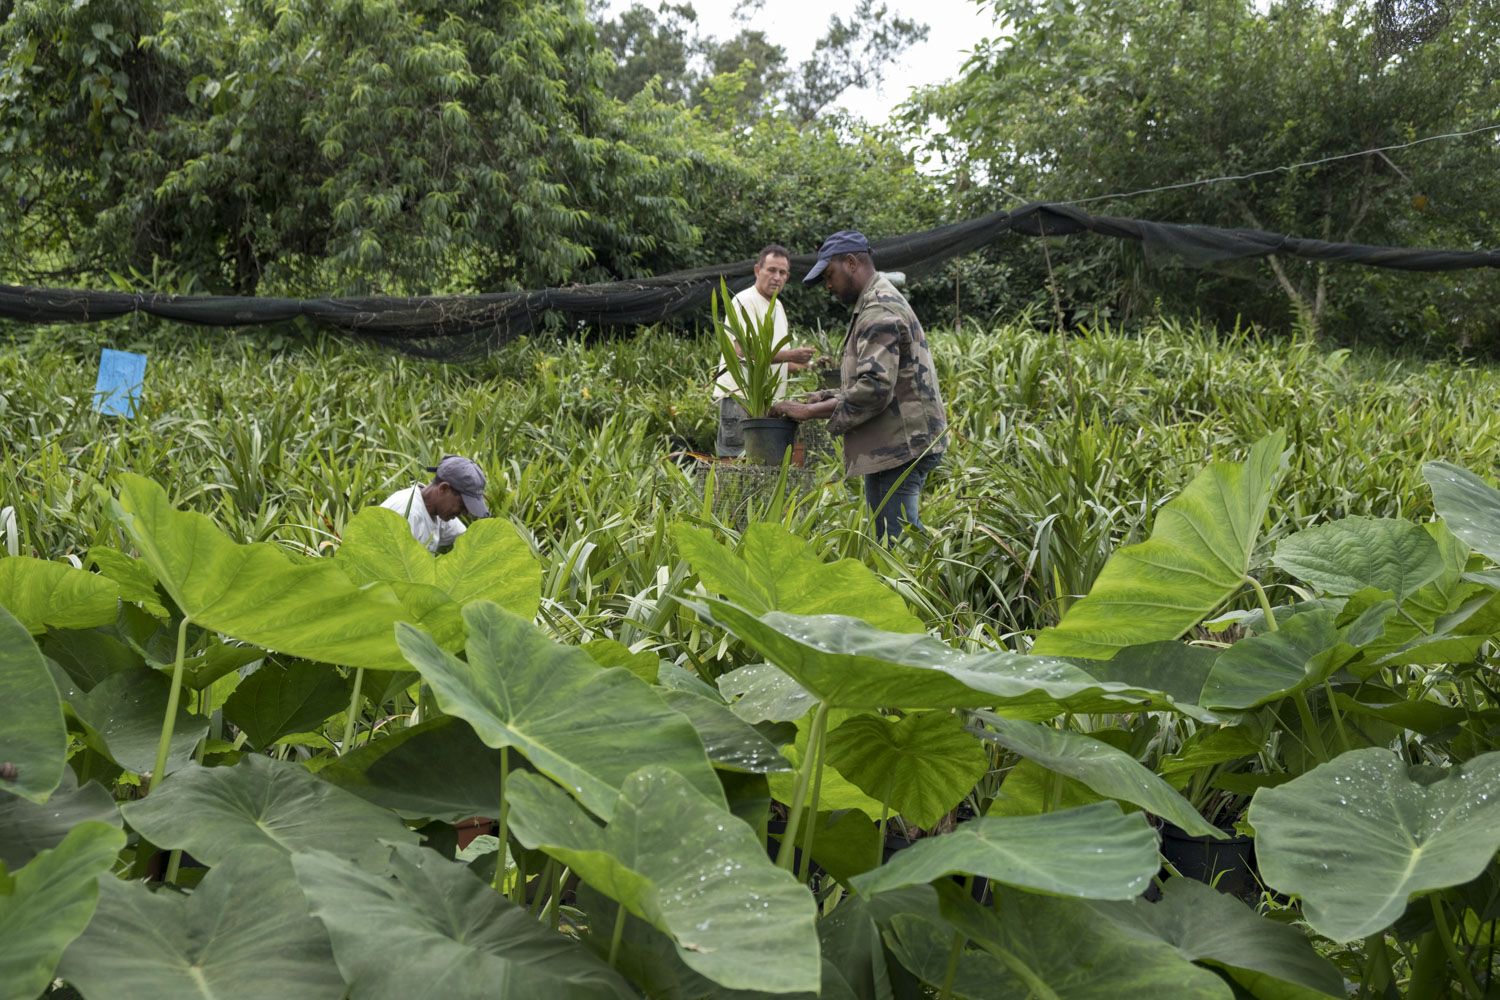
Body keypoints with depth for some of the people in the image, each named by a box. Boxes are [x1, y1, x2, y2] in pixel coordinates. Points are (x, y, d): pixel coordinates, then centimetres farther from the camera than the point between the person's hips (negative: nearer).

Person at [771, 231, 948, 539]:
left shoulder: (879, 309, -14)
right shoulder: (880, 302, 21)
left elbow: (875, 387, -24)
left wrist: (811, 410, -17)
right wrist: (825, 398, 9)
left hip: (901, 445, -11)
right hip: (895, 443, 11)